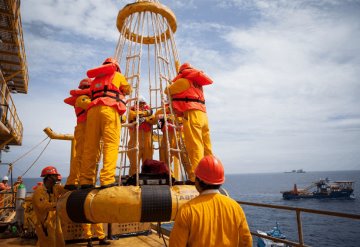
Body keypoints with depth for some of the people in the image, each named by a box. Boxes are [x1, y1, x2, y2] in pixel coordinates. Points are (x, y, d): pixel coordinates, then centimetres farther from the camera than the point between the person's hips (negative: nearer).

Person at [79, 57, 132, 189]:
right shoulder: (117, 75, 22)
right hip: (109, 109, -4)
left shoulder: (96, 79, 32)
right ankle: (107, 180, -24)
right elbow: (128, 90, 33)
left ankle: (86, 181, -3)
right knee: (111, 144, -12)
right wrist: (121, 91, 55)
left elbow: (91, 93, 23)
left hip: (93, 109, 5)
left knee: (90, 146, 0)